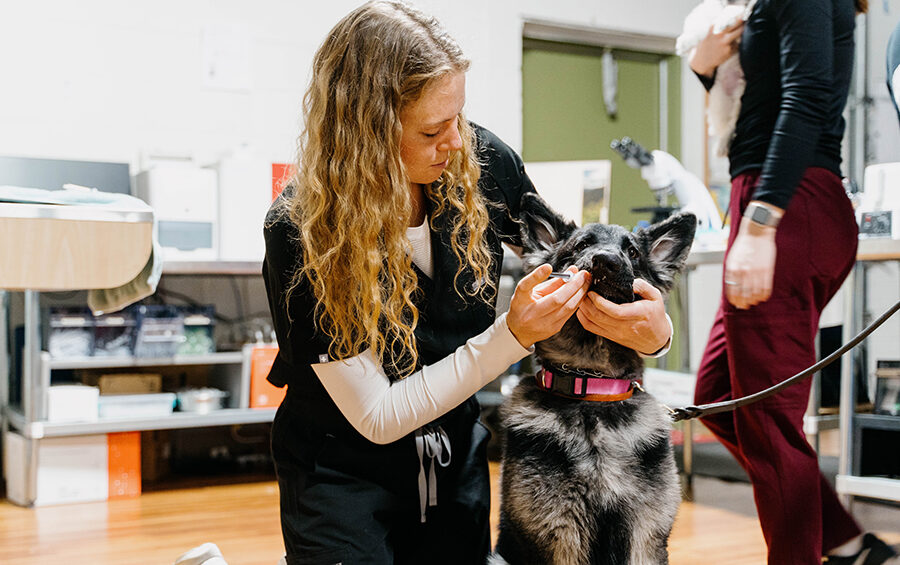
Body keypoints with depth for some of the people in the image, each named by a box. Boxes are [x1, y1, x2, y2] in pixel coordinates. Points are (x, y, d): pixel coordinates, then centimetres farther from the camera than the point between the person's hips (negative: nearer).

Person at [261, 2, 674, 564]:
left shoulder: (481, 163, -15)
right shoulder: (301, 233, -26)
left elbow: (566, 261, 0)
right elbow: (377, 417, -23)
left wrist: (654, 327, -21)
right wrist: (513, 337, -31)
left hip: (457, 457, 5)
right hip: (342, 469, -4)